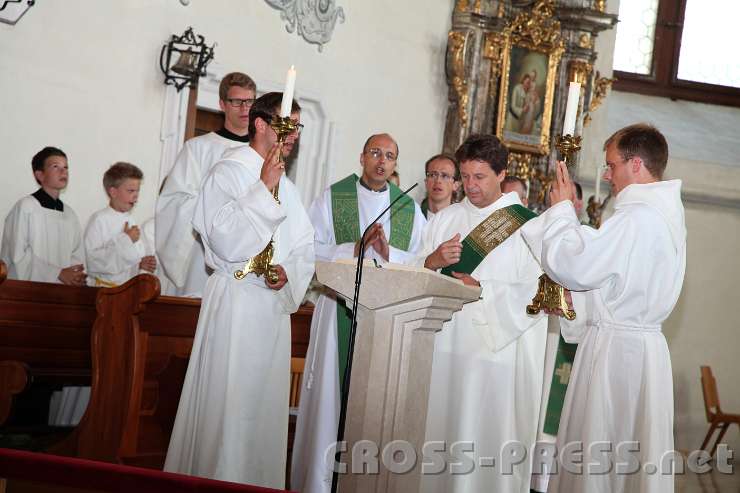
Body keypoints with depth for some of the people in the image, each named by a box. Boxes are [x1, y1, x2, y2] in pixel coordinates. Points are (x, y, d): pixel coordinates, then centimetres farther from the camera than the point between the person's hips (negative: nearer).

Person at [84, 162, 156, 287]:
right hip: (105, 289, -6)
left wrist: (141, 264, -4)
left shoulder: (131, 220, 10)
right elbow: (92, 260, -21)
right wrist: (125, 240, -18)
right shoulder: (99, 219, -11)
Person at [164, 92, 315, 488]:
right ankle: (216, 478, 3)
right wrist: (264, 188, -18)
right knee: (228, 405, -5)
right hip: (236, 302, -7)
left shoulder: (285, 184, 17)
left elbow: (305, 247, 14)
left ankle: (257, 481, 16)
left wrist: (289, 270, -7)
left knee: (265, 405, 9)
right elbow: (227, 241, -19)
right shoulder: (229, 171, -6)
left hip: (274, 303, 7)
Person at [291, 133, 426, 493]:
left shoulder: (409, 209, 12)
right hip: (340, 310, -2)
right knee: (333, 392, 0)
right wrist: (355, 248, -12)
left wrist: (388, 252, -10)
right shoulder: (333, 197, 6)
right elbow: (311, 250, -2)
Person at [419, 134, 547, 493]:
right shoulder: (445, 219, 14)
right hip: (442, 344, 4)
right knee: (437, 434, 4)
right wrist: (431, 261, -7)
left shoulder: (525, 225, -1)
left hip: (496, 352, -4)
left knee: (485, 442, -3)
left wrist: (481, 289, -15)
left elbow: (534, 294, -9)